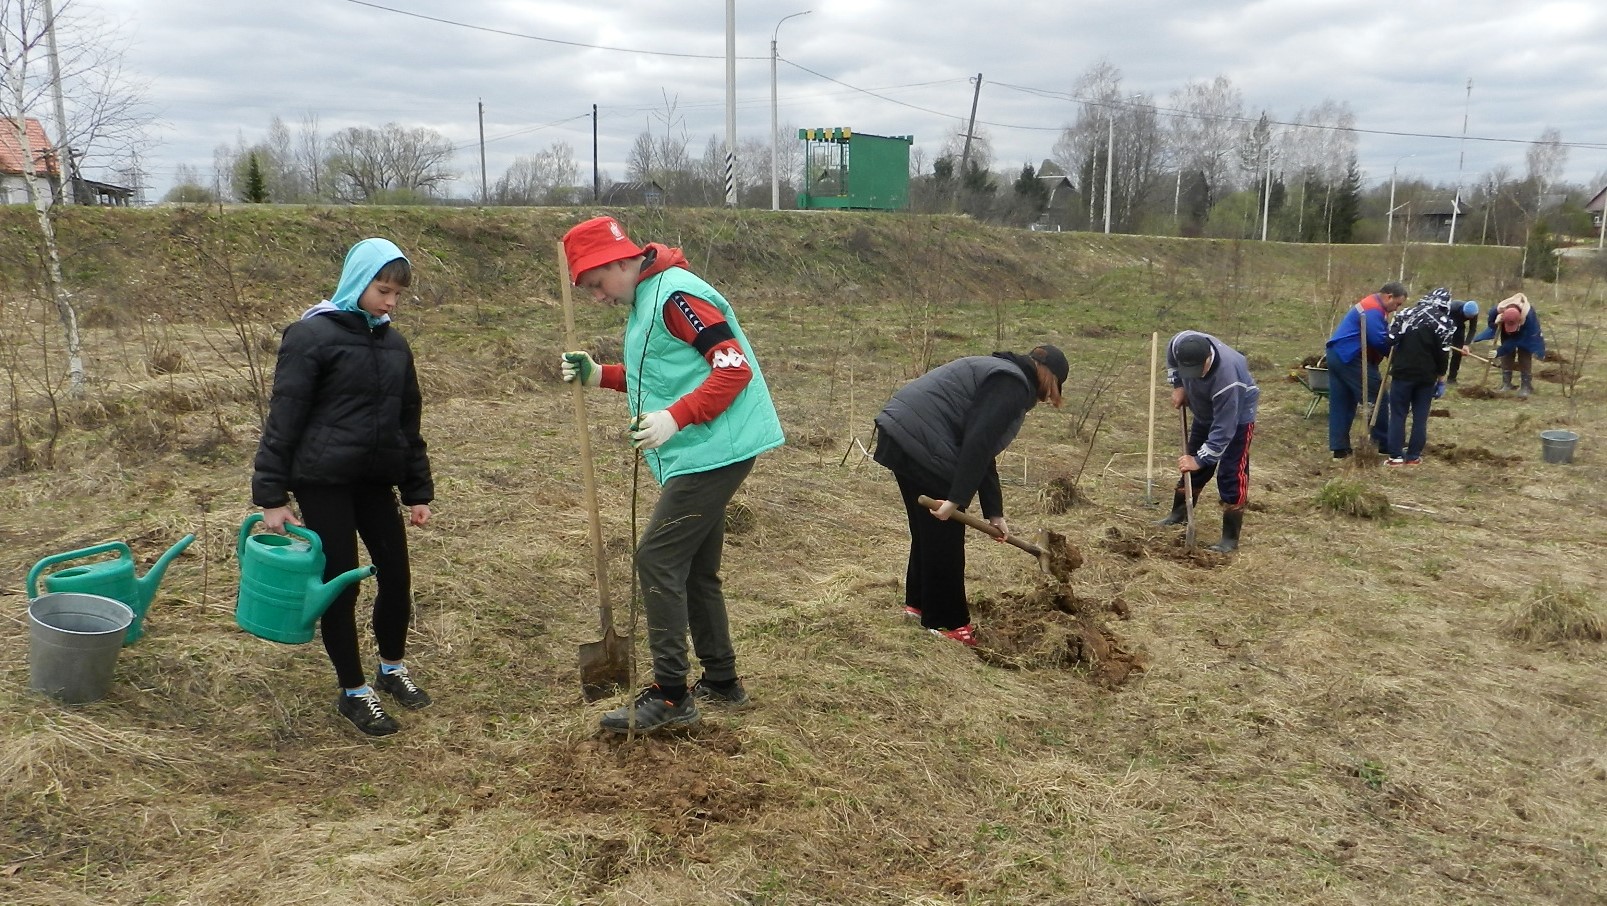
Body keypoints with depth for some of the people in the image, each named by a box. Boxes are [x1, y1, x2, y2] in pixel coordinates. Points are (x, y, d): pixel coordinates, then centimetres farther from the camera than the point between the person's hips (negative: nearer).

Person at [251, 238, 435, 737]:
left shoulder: (393, 342, 10)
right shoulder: (312, 335, -10)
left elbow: (408, 420, 16)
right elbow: (283, 419, -11)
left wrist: (418, 490, 15)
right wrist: (272, 496, -13)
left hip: (375, 480, 6)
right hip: (323, 481, -6)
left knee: (397, 574, 8)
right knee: (341, 583, 1)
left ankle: (392, 669, 32)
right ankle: (353, 692, 18)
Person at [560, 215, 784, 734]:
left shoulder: (676, 294, -15)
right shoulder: (646, 300, 16)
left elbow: (734, 367, -21)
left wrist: (675, 418, -28)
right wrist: (599, 375, 11)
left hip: (714, 452, -11)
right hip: (703, 454, 11)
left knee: (657, 560, -9)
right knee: (695, 569, 15)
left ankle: (670, 696, -1)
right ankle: (721, 681, 27)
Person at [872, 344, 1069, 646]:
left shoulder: (1003, 375, 23)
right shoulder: (1013, 385, -9)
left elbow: (983, 448, 23)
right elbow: (978, 444, -21)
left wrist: (994, 512, 21)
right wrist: (957, 499, -23)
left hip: (900, 433, 11)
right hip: (921, 442, -11)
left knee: (927, 527, 22)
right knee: (944, 532, 1)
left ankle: (918, 602, 35)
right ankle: (946, 622, 11)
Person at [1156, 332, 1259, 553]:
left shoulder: (1226, 378, -44)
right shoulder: (1182, 344, -28)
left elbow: (1223, 429, -37)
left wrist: (1200, 460, -33)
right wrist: (1177, 385, -4)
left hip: (1237, 415, -7)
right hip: (1205, 412, 7)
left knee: (1230, 474, -11)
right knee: (1190, 463, 16)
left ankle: (1231, 537, -4)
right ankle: (1179, 513, 34)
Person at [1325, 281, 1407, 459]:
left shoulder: (1371, 306, 21)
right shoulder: (1373, 310, -14)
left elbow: (1379, 335, 21)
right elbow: (1379, 340, -21)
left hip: (1337, 355, 11)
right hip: (1352, 358, -11)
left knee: (1341, 404, 7)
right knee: (1376, 399, -1)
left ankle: (1340, 448, 6)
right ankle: (1386, 443, 6)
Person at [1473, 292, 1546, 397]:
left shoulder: (1529, 316, -45)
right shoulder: (1496, 310, -38)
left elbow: (1517, 340, -37)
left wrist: (1499, 352, -39)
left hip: (1526, 333, -3)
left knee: (1524, 357, -10)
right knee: (1506, 355, -1)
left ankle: (1526, 386, -6)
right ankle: (1506, 383, 6)